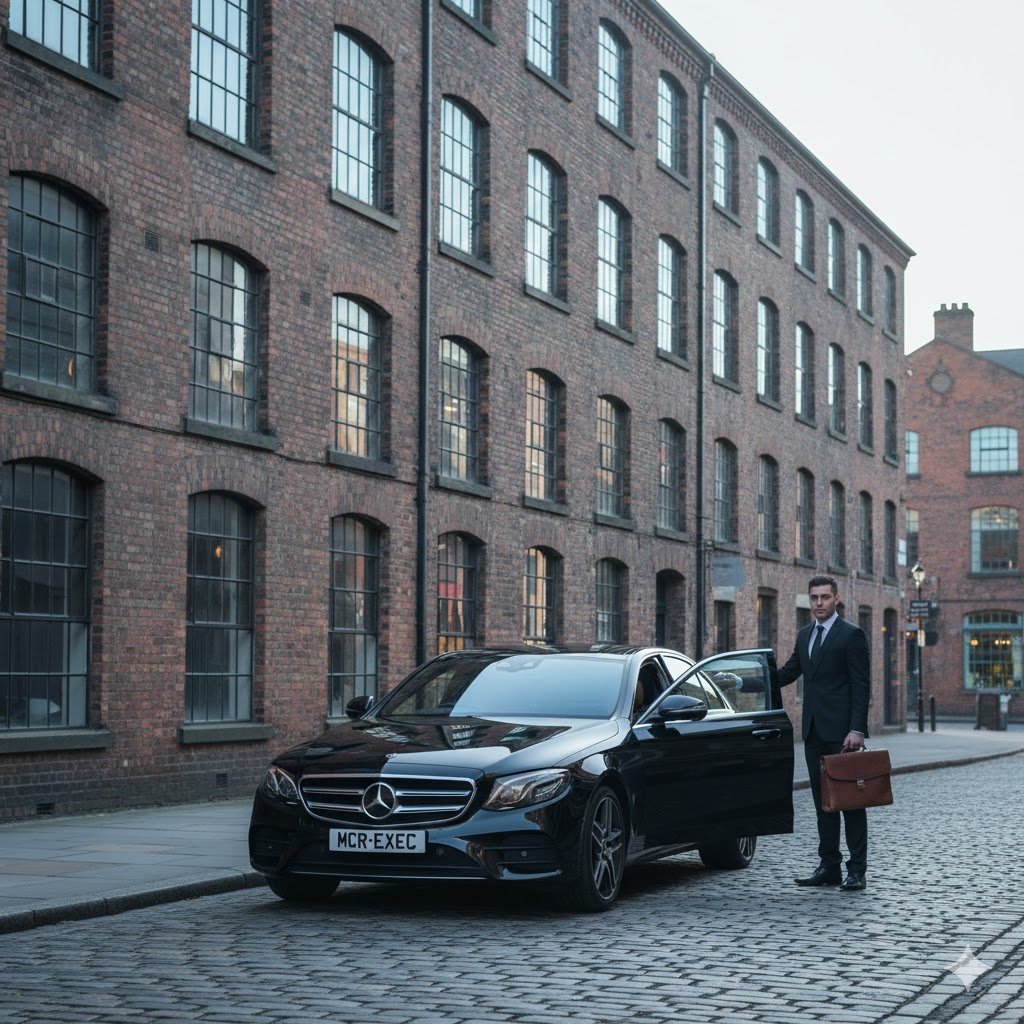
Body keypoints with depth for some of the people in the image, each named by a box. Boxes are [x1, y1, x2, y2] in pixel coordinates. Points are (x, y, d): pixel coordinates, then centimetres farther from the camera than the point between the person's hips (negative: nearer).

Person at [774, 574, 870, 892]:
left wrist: (857, 730, -18)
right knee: (822, 801, 9)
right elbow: (788, 672, 21)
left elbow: (861, 685, -11)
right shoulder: (805, 635, 15)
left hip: (841, 731, -7)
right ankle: (829, 866, 15)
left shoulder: (852, 635, -6)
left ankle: (857, 871, -1)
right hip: (814, 731, 7)